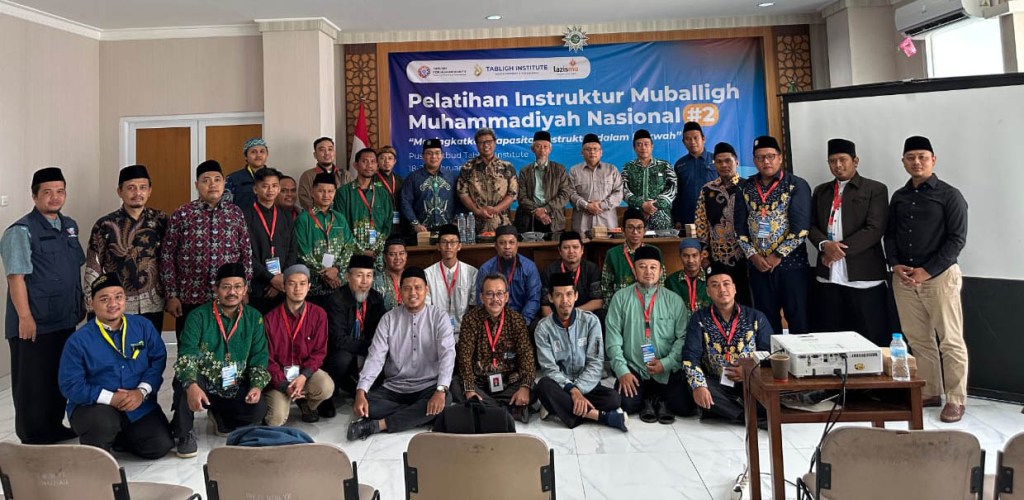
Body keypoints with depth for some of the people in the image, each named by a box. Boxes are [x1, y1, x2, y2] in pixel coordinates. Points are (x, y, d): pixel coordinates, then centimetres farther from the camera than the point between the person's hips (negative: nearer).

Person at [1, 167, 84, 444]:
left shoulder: (69, 226, 11)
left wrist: (81, 304, 18)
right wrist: (25, 317, -19)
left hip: (66, 319, 7)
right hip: (35, 323, -7)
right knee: (33, 382, 5)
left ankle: (54, 427, 33)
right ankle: (33, 438, 17)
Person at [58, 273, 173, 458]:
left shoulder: (143, 326, 1)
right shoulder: (79, 340, -8)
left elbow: (158, 360, -2)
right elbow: (71, 385, -11)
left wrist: (142, 391, -17)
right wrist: (111, 398, -20)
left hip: (140, 406, 3)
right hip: (95, 407, -3)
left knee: (160, 446, -10)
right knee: (102, 425, -36)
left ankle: (117, 436, 22)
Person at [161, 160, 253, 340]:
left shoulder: (236, 213, 5)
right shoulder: (182, 214, -2)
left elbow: (247, 254, 8)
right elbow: (167, 256, -1)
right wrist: (171, 295, -4)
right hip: (190, 299, -1)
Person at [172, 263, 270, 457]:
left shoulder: (254, 318, 0)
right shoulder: (198, 316, -9)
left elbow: (259, 358, 0)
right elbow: (186, 356, -20)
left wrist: (257, 386, -18)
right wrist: (191, 385, -39)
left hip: (235, 389, 2)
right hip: (202, 384, -2)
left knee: (259, 408, -23)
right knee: (185, 381, -34)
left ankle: (222, 419, 13)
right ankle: (184, 433, -6)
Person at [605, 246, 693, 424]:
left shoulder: (674, 300, 4)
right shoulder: (621, 298, 2)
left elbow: (683, 337, -1)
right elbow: (612, 338, -2)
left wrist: (666, 363, -13)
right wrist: (622, 371, -10)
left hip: (668, 371, 0)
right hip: (633, 369, 0)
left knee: (684, 407, -20)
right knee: (625, 405, -23)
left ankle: (662, 401, 13)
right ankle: (647, 402, 11)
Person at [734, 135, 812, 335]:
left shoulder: (797, 185, -3)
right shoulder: (746, 188, 8)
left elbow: (801, 227, -10)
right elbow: (740, 226, 7)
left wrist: (778, 256, -11)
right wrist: (753, 255, -4)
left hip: (791, 264, -3)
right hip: (758, 265, 3)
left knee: (799, 320, 1)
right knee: (766, 320, 10)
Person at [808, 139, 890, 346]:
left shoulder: (875, 189, 2)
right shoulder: (820, 191, 17)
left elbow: (875, 229, -8)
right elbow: (811, 225, 11)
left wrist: (841, 248, -12)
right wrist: (825, 245, -9)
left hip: (864, 277, -4)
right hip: (827, 277, 4)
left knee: (871, 342, 0)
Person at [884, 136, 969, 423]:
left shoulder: (949, 195, -2)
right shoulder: (899, 197, 13)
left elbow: (957, 239, -7)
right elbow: (890, 235, 15)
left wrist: (926, 271, -14)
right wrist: (895, 265, -3)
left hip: (939, 275, -4)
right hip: (903, 277, 4)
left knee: (950, 341, 0)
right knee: (919, 340, 9)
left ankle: (956, 399, 9)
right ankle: (929, 393, 20)